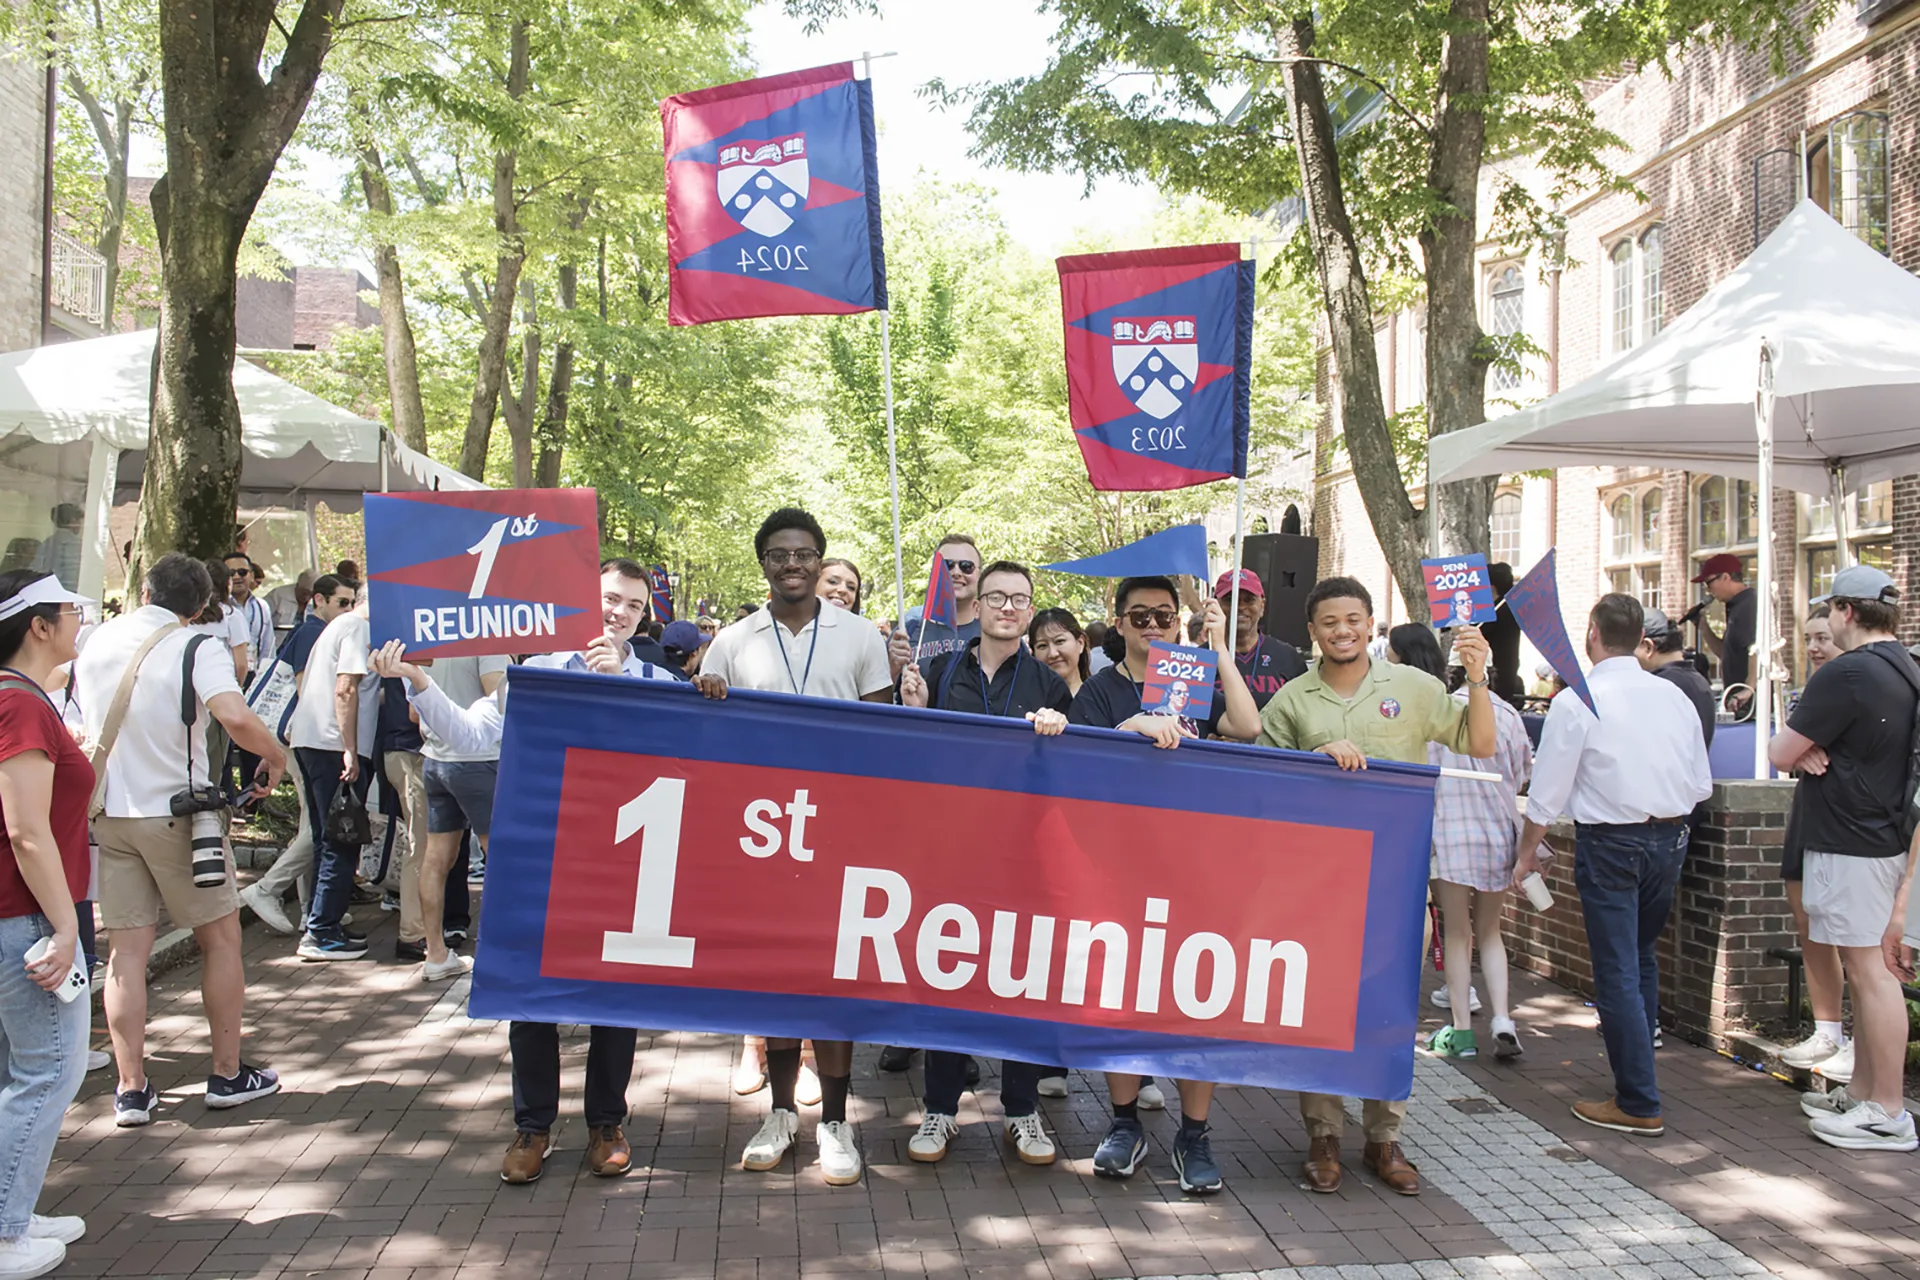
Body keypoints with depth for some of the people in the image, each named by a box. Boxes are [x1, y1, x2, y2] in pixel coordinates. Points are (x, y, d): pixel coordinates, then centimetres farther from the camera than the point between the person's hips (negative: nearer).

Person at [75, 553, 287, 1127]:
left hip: (108, 814, 5)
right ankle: (228, 1074, 15)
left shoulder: (95, 641, 5)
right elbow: (236, 717, -29)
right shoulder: (195, 649, -13)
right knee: (221, 937, 9)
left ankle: (131, 1089, 10)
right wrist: (275, 757, -12)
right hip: (176, 812, -5)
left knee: (126, 951, 8)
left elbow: (79, 723, 18)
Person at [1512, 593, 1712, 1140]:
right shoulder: (1674, 696, 2)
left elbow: (1548, 792, -10)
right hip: (1670, 838, 6)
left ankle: (1638, 1105, 5)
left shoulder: (1576, 701, -13)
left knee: (1617, 972, 1)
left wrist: (1528, 853, 3)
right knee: (1642, 956, 22)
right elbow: (1702, 784, 7)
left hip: (1609, 844, -6)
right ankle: (1636, 1066, 36)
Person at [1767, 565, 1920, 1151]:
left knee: (1870, 971, -5)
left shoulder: (1845, 674, -18)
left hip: (1849, 845, -10)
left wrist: (1795, 749, 6)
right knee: (1869, 968, 15)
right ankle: (1862, 1093, 24)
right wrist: (1810, 752, -2)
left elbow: (1780, 753, -16)